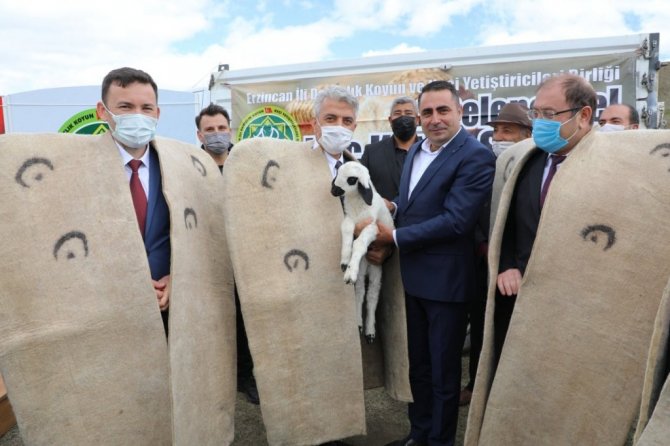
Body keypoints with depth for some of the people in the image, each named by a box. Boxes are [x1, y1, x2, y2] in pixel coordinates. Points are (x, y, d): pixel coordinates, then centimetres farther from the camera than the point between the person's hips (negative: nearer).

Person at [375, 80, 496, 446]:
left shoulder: (475, 156, -16)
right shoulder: (416, 150, 10)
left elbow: (455, 220, -24)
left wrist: (395, 236, -19)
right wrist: (394, 207, -5)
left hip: (445, 279, -7)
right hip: (412, 275, 8)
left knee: (443, 370, 11)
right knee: (418, 364, 22)